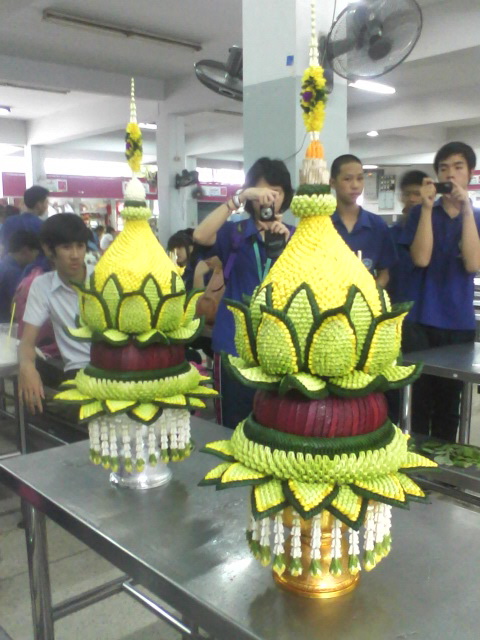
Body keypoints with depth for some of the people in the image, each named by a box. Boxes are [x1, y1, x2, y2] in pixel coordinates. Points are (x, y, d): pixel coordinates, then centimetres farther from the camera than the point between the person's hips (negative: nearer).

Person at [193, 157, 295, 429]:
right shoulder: (235, 232, 2)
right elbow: (200, 236, -20)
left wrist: (288, 244, -17)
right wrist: (240, 197, -24)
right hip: (236, 345, -1)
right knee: (233, 431, 6)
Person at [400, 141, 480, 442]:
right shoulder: (421, 213, 3)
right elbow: (421, 258, -13)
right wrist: (427, 206, -15)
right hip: (422, 320, -1)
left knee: (450, 400, 9)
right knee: (421, 397, 1)